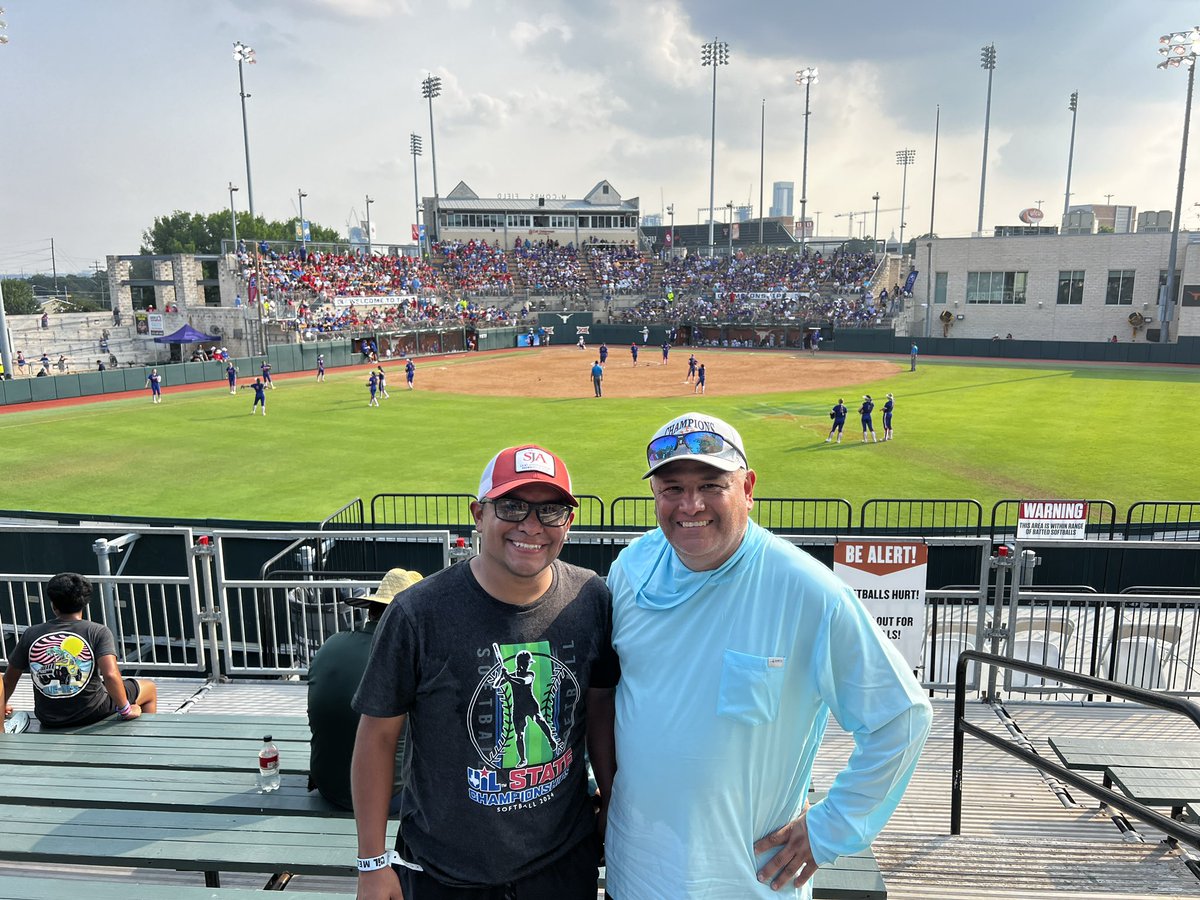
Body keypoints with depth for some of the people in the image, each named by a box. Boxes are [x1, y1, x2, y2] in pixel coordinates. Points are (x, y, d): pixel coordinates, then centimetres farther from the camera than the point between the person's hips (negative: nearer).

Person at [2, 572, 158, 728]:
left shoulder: (31, 635, -4)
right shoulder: (98, 632, -15)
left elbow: (9, 680, 7)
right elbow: (111, 675, -28)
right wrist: (126, 710, -14)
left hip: (48, 720, 4)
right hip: (91, 714, -4)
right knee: (149, 687, 19)